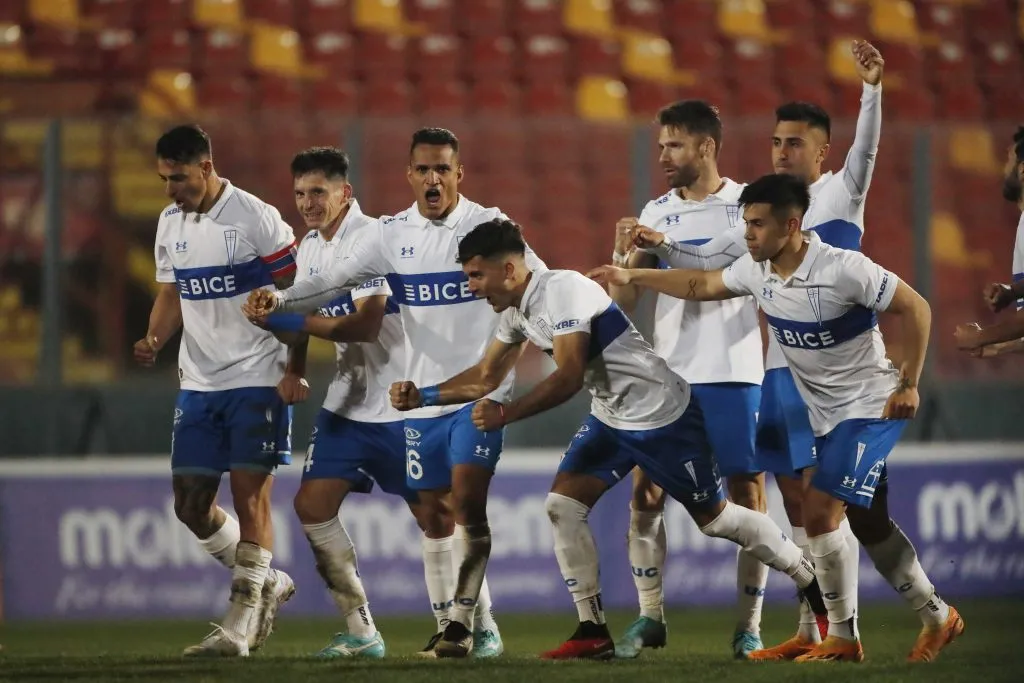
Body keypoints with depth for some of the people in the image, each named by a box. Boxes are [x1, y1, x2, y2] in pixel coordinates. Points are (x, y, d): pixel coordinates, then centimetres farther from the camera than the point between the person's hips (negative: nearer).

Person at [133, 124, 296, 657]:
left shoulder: (256, 219, -12)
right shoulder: (170, 224, 9)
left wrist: (294, 368, -13)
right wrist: (154, 339, -3)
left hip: (256, 379, -7)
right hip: (198, 383, 7)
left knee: (249, 495, -8)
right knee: (191, 502, 4)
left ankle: (239, 624, -5)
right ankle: (266, 584, 24)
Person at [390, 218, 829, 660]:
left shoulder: (561, 291, -26)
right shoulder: (516, 311, 4)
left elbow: (568, 379, -32)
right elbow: (485, 377, 13)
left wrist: (505, 415, -35)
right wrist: (422, 396, 2)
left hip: (662, 415, -9)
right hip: (611, 419, 9)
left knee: (714, 517, 2)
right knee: (562, 505, -4)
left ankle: (814, 585, 19)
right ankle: (592, 632, 0)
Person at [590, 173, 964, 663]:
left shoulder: (844, 269, -25)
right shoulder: (756, 270, -3)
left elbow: (916, 308, -17)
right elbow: (702, 286, 16)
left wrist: (908, 384, -16)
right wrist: (632, 276, 15)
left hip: (871, 406, -8)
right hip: (826, 415, 8)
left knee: (819, 509, -16)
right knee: (868, 522, 14)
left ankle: (842, 636, -3)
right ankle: (937, 618, 29)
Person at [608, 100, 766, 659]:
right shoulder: (655, 214, 10)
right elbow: (622, 303, 10)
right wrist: (625, 256, -8)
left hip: (734, 376, -4)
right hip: (668, 377, 4)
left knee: (748, 497, -1)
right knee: (645, 495, 0)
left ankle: (749, 627, 6)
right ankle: (650, 618, 11)